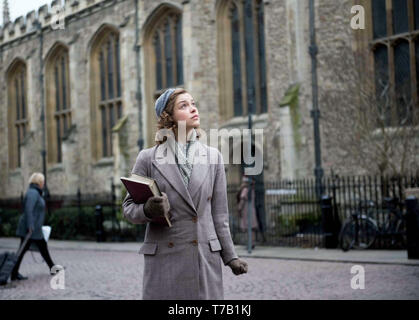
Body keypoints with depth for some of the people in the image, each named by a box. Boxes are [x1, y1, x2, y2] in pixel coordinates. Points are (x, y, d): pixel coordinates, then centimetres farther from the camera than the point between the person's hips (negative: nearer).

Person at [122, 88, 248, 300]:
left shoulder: (213, 157, 9)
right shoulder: (148, 159, 3)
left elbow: (219, 213, 11)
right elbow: (128, 207, 6)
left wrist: (230, 257, 11)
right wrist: (148, 210, -16)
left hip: (206, 257, 2)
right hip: (164, 260, -2)